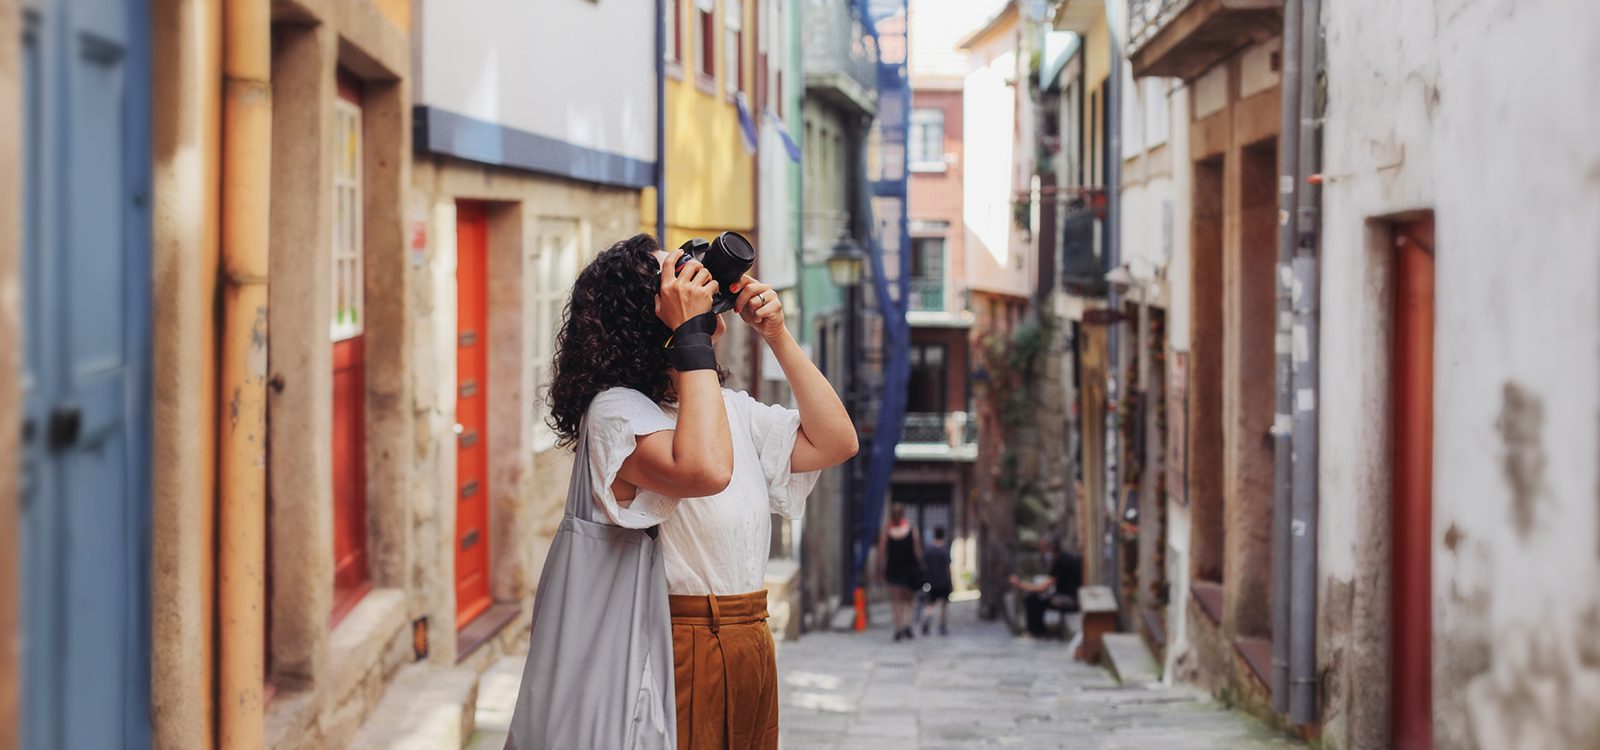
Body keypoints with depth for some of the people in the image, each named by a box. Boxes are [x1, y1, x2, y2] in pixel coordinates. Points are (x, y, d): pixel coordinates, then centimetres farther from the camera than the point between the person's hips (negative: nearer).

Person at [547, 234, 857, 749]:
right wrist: (691, 331, -24)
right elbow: (705, 471, -31)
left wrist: (777, 336, 3)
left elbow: (835, 443, 9)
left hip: (751, 646, 8)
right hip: (677, 646, -8)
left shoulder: (733, 409, 13)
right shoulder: (617, 409, -14)